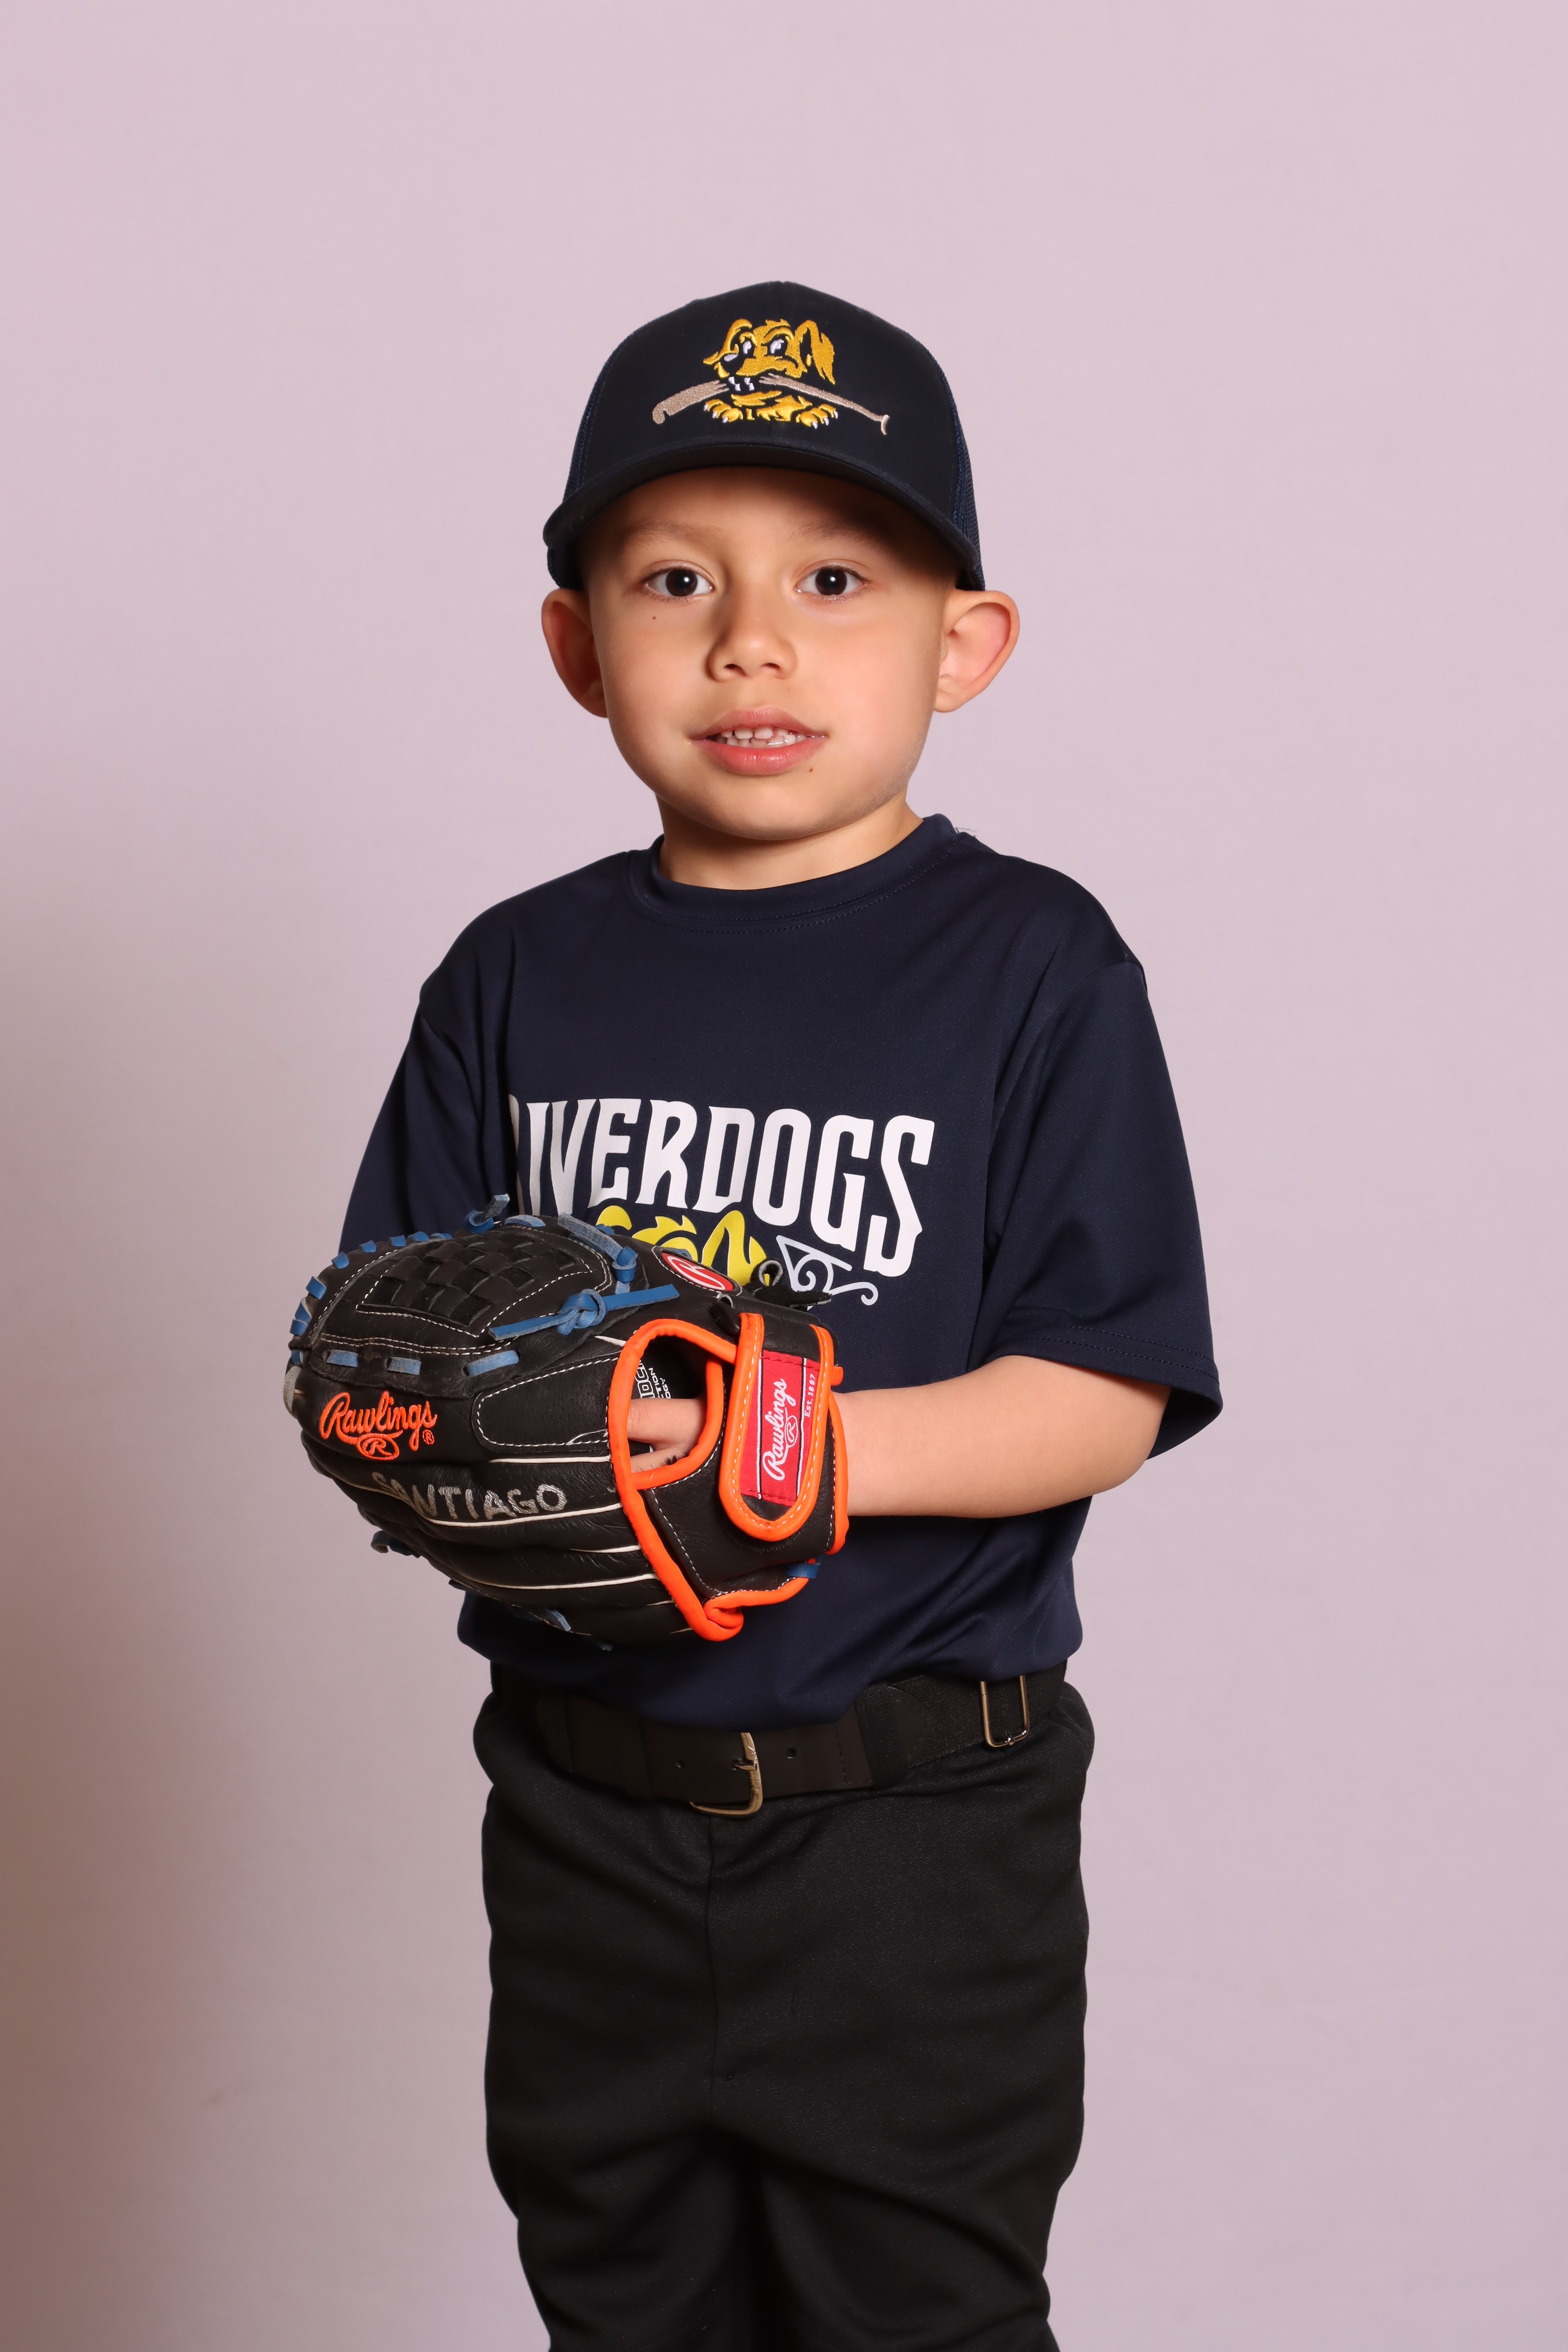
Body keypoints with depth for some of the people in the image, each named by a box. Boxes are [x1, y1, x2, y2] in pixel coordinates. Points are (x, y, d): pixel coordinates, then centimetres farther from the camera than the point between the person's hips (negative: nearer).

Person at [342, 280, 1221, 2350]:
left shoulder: (1029, 967, -8)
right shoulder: (521, 975, 3)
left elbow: (1105, 1397, -12)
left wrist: (802, 1441, -26)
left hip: (918, 1819, -3)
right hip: (581, 1807, 4)